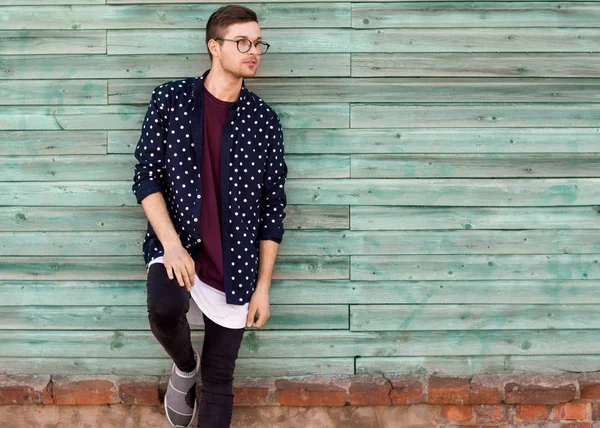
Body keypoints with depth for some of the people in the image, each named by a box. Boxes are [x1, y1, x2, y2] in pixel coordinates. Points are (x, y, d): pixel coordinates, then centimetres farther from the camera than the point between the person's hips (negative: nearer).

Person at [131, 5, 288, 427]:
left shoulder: (263, 119, 1)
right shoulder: (170, 99, -2)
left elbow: (272, 207, 3)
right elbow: (147, 175, -3)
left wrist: (263, 286, 0)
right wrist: (171, 244, -17)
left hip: (234, 265, 2)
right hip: (177, 246, -1)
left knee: (219, 380, 5)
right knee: (165, 309, -33)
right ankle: (185, 365, 2)